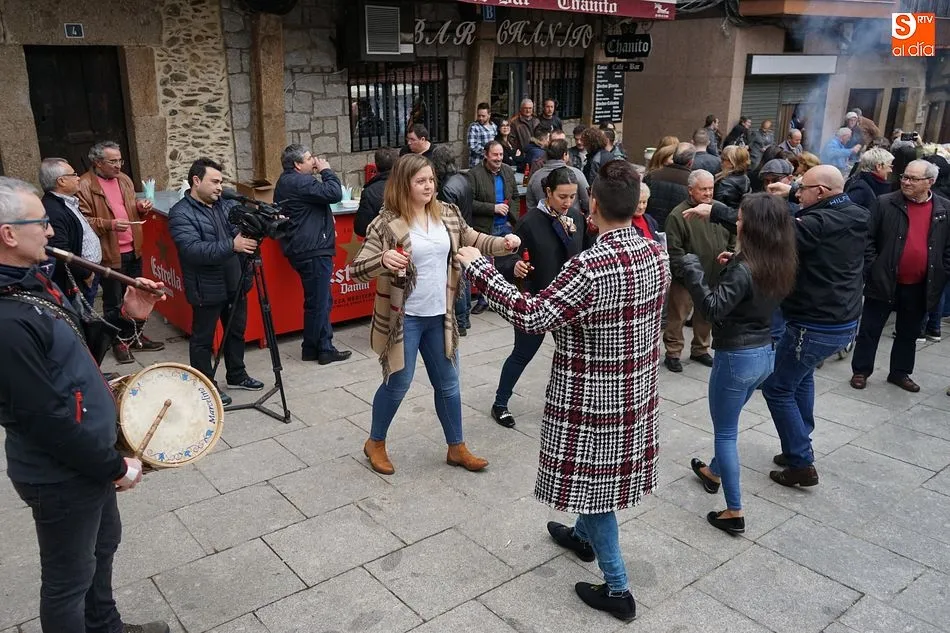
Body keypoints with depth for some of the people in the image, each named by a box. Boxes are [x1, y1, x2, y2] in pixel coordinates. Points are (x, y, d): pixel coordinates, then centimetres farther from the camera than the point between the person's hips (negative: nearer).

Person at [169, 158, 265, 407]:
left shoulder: (226, 204, 8)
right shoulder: (180, 213, -14)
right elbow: (193, 250, -26)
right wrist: (231, 245, -35)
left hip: (235, 283, 7)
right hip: (207, 289, -7)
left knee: (236, 331, 19)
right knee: (203, 339, 6)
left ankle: (237, 376, 37)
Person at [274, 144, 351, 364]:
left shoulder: (287, 182, 19)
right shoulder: (299, 182, -15)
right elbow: (334, 194, -22)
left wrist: (327, 220, 13)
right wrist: (326, 171, -7)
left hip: (305, 249, 11)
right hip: (313, 250, -11)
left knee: (322, 300, 14)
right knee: (318, 302, -2)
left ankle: (323, 347, 20)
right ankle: (313, 350, 8)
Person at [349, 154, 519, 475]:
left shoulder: (447, 214, 1)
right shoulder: (387, 223, -15)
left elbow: (474, 241, 12)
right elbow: (357, 269, -17)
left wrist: (504, 242, -8)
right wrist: (383, 260, -38)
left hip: (439, 315, 5)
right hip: (404, 318, -5)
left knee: (448, 383, 15)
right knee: (398, 383, 7)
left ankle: (456, 448, 33)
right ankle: (375, 443, 32)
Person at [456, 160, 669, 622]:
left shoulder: (590, 267, -29)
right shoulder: (657, 254, -4)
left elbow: (531, 317, -29)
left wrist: (478, 267, -21)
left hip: (593, 398, -8)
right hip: (637, 390, 8)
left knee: (590, 480, 9)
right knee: (610, 470, 25)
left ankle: (617, 589, 19)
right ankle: (582, 536, 50)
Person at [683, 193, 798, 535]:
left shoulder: (743, 269, -23)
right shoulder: (779, 264, 2)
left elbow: (713, 309, -29)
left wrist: (692, 269, -26)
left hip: (736, 357, -8)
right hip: (765, 353, 8)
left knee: (725, 432, 5)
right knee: (728, 423, 28)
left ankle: (734, 513, 11)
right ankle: (714, 472, 49)